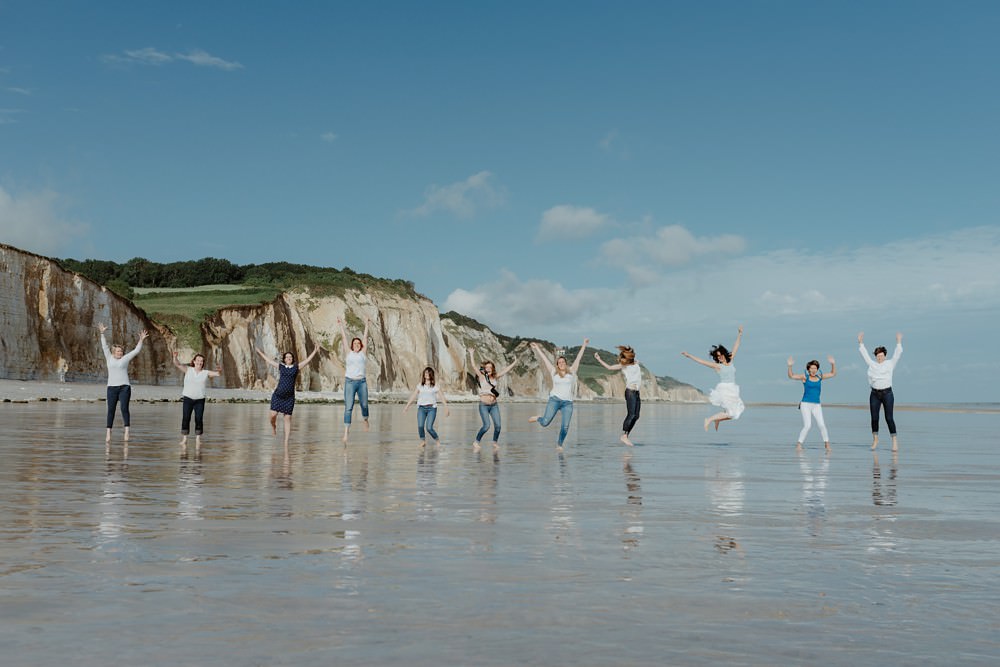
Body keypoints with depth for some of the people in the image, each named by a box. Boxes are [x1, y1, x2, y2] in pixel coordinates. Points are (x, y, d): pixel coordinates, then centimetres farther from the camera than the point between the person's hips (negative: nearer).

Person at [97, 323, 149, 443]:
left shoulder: (125, 358, 8)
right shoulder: (109, 358, 11)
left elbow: (136, 350, 6)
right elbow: (104, 346, 7)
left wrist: (141, 340, 0)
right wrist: (102, 334, 1)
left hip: (124, 387, -1)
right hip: (111, 387, 1)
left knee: (124, 408, -10)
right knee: (111, 410, 2)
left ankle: (126, 432, -12)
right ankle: (108, 433, 4)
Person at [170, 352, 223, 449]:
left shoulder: (206, 373, 4)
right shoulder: (188, 370, 3)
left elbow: (218, 374, -4)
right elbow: (177, 364, -6)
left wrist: (219, 371, -29)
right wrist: (175, 357, -27)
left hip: (200, 400, 0)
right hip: (187, 398, 0)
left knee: (199, 419, -2)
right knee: (185, 419, -2)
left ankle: (198, 439, 5)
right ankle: (184, 439, 3)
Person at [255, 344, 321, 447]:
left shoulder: (296, 367, 8)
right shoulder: (280, 366, 9)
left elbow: (307, 360, 10)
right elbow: (268, 359, 17)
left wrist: (315, 351, 5)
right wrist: (259, 352, 23)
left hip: (289, 397, 0)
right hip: (278, 395, 0)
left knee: (288, 418, 0)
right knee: (273, 414, -11)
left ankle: (286, 441, 3)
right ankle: (273, 426, 26)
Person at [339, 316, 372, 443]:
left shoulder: (363, 353, 8)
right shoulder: (348, 353, 6)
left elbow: (365, 337, 11)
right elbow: (344, 338, 8)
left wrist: (366, 325, 13)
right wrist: (341, 325, 9)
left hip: (362, 382, 2)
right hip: (350, 382, -2)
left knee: (364, 405, 10)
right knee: (348, 408, -7)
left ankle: (365, 419, 43)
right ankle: (346, 433, -12)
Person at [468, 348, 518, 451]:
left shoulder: (495, 377, 9)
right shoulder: (481, 377, -2)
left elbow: (506, 370, 14)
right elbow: (474, 366, -8)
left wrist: (514, 363, 15)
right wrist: (471, 354, -4)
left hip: (494, 405, 4)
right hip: (483, 405, -4)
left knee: (497, 425, -5)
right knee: (486, 425, -16)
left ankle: (495, 442, 17)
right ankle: (476, 442, 0)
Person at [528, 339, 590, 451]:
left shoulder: (571, 371, 11)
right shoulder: (554, 372, 9)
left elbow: (578, 358, 14)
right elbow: (544, 358, 15)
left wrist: (584, 345, 16)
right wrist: (537, 348, 21)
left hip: (568, 403, 2)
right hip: (555, 400, -1)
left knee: (565, 427, -7)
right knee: (545, 422, -14)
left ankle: (559, 445, 12)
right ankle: (538, 418, 21)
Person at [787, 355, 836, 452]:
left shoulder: (820, 377, 9)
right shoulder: (805, 377, -2)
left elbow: (833, 374, 17)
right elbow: (791, 376, -9)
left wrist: (833, 364, 3)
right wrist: (790, 366, -24)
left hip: (817, 405, 3)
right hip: (805, 404, -3)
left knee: (821, 424, -8)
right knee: (807, 425, -13)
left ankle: (827, 444, 6)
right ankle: (799, 444, -3)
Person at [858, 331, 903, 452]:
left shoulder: (890, 363, 6)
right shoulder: (872, 364, 12)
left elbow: (897, 353, 0)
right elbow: (864, 353, 19)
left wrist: (899, 342, -7)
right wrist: (860, 342, 19)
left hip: (887, 393, -3)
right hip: (875, 394, 3)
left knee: (889, 418, -6)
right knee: (874, 418, 4)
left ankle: (894, 441, -2)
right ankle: (875, 439, 18)